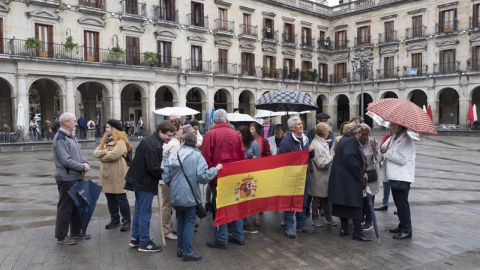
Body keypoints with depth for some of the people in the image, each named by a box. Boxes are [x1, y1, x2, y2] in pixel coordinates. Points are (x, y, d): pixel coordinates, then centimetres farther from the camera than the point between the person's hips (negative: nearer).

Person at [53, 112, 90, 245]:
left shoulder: (71, 137, 13)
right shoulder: (60, 138, -17)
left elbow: (78, 153, 15)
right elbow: (66, 160, -23)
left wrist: (85, 162, -4)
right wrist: (82, 167, -15)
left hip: (76, 177, 10)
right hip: (66, 178, -10)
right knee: (65, 207, 0)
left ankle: (76, 232, 30)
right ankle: (61, 236, 12)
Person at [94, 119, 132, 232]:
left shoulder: (121, 142, -12)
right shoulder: (105, 141, 15)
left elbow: (113, 155, -25)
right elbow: (95, 152, 5)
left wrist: (102, 156, -7)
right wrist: (105, 152, -14)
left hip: (117, 175, -8)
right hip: (106, 174, 8)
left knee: (121, 198, 0)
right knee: (110, 199, 15)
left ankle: (126, 221, 11)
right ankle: (115, 219, 27)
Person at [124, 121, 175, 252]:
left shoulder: (147, 140, 9)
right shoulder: (155, 146, -23)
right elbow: (154, 169, -25)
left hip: (138, 180, 10)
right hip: (146, 183, -10)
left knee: (138, 210, 18)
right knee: (145, 213, 0)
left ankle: (135, 238, 29)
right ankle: (144, 243, 11)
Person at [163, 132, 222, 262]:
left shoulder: (173, 156, 1)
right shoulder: (197, 156, -12)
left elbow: (165, 177, 2)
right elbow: (203, 176, -21)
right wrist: (216, 169, -6)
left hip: (176, 196, 5)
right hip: (190, 196, -5)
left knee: (180, 221, 19)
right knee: (189, 222, 6)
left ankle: (180, 248, 29)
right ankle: (188, 252, 11)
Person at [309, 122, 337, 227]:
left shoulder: (322, 143, 8)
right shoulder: (316, 145, -23)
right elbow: (321, 164, -23)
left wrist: (331, 156, 0)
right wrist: (332, 157, -14)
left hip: (325, 177, 9)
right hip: (319, 178, -9)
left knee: (326, 197, 17)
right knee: (317, 198, 7)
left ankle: (328, 217, 28)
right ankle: (315, 218, 22)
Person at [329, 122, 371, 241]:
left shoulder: (343, 140, 18)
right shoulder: (351, 141, -12)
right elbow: (348, 157, -26)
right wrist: (361, 173, -19)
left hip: (339, 177, 10)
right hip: (349, 178, -10)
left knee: (343, 202, 13)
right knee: (356, 204, -3)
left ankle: (344, 229, 19)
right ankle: (357, 233, -1)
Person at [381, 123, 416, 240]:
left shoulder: (407, 140, -13)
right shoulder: (392, 139, 14)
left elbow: (402, 159, -22)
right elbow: (385, 157, 17)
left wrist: (387, 151, -16)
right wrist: (381, 151, -2)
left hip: (402, 177, -9)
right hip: (394, 176, 9)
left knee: (402, 203, -3)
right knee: (398, 203, 16)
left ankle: (406, 231, 5)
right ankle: (402, 226, 27)